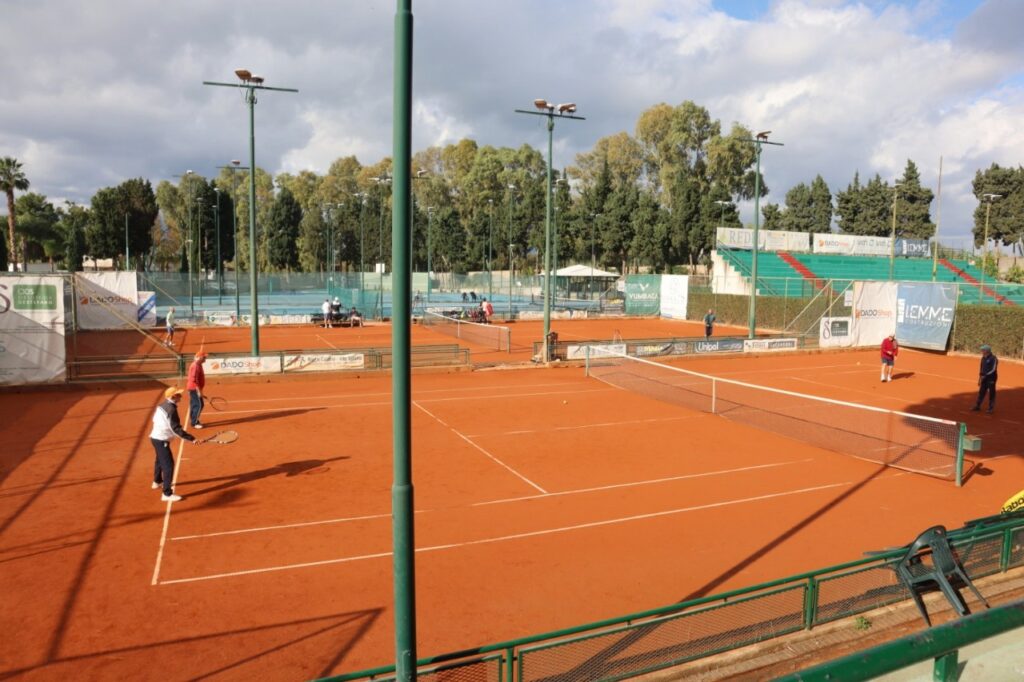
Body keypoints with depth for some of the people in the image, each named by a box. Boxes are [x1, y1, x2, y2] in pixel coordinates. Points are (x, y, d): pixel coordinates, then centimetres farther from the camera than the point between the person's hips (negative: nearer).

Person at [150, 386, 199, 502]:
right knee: (168, 465, -10)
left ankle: (157, 482, 53)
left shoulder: (162, 405, 4)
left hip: (156, 437, 10)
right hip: (161, 440, -10)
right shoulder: (171, 409, -25)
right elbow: (176, 429, -29)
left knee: (160, 460, 30)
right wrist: (191, 438, -29)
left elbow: (155, 418, 17)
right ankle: (167, 494, -11)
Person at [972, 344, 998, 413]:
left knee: (991, 393, 1)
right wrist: (980, 379, 15)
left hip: (991, 378, -7)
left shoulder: (993, 358, -14)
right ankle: (978, 406, 16)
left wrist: (985, 376, -19)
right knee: (981, 392, 9)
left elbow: (993, 370, -18)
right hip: (984, 378, 7)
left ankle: (991, 408, 8)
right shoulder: (983, 358, 10)